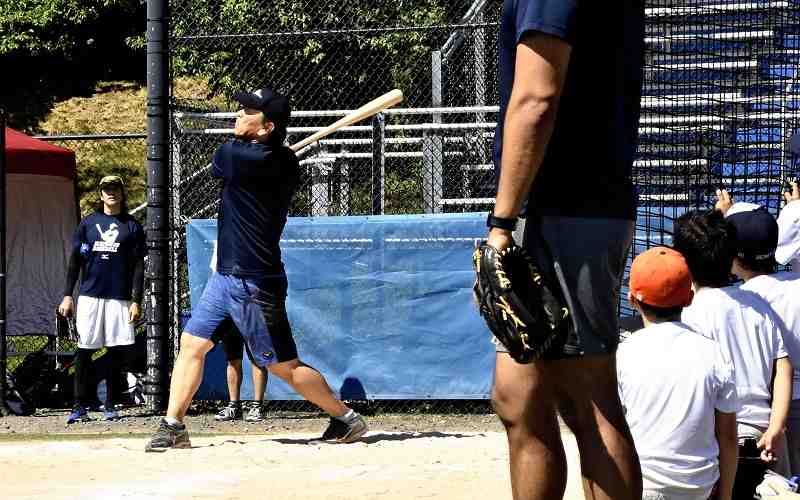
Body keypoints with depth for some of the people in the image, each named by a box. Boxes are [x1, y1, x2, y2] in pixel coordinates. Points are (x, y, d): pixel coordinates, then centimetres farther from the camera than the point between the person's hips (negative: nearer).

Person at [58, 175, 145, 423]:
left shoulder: (132, 226, 7)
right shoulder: (88, 223, 11)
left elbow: (138, 267, 4)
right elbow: (75, 261, 10)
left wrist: (136, 301, -5)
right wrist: (67, 295, 2)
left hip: (119, 298, -1)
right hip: (89, 296, 1)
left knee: (116, 351, 0)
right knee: (84, 351, -2)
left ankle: (110, 405, 9)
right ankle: (80, 406, 0)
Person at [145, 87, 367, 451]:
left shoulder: (236, 156, -23)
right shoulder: (286, 162, 2)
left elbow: (218, 166, 1)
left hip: (253, 284, -10)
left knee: (285, 366, -1)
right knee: (192, 343, 8)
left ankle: (347, 419, 10)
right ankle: (173, 427, 10)